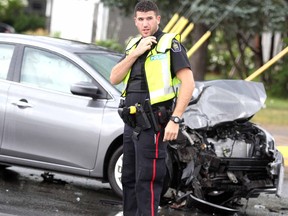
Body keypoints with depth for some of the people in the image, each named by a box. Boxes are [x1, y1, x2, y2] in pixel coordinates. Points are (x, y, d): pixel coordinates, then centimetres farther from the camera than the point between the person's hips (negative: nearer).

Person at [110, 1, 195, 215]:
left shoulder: (169, 44, -8)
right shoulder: (134, 45, 15)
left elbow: (188, 82, -16)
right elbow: (115, 78, 5)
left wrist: (175, 120, -22)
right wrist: (135, 53, -8)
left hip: (152, 125, -8)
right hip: (131, 123, 8)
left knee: (147, 181, -9)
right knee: (129, 179, 14)